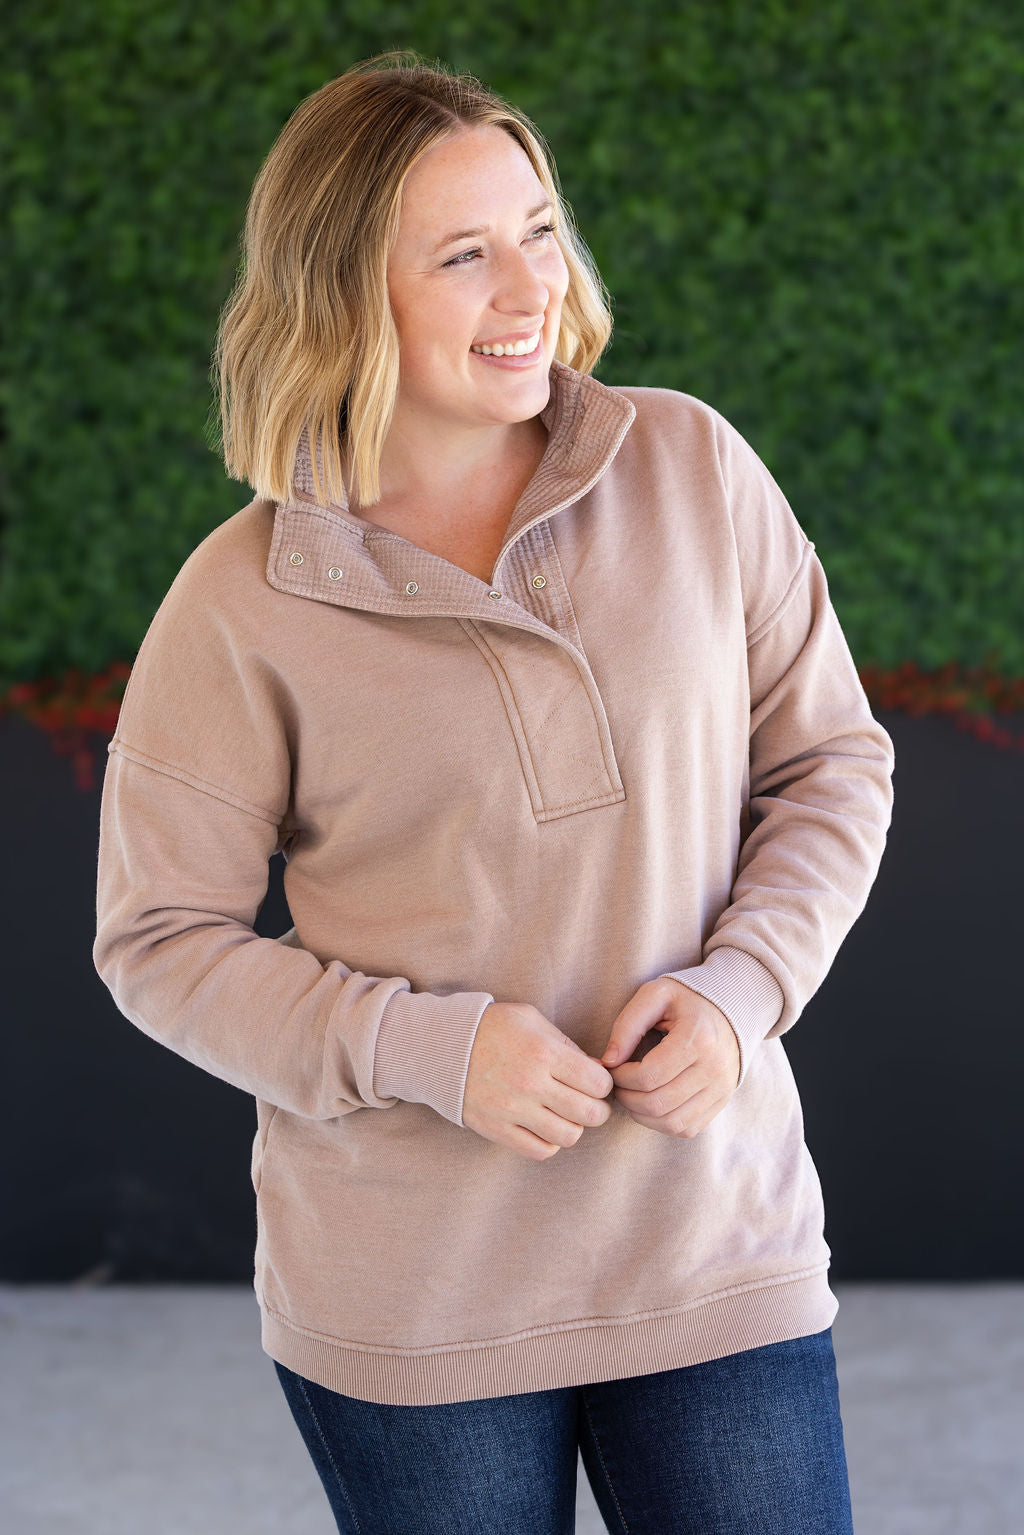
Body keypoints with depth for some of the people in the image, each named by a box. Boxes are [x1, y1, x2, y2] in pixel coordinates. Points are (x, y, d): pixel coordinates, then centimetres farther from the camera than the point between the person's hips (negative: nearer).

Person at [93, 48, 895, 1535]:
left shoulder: (691, 467, -2)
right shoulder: (242, 603, -8)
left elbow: (832, 760, 6)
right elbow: (159, 938, -3)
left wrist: (738, 988, -11)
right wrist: (426, 1048, -16)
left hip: (715, 1234, 2)